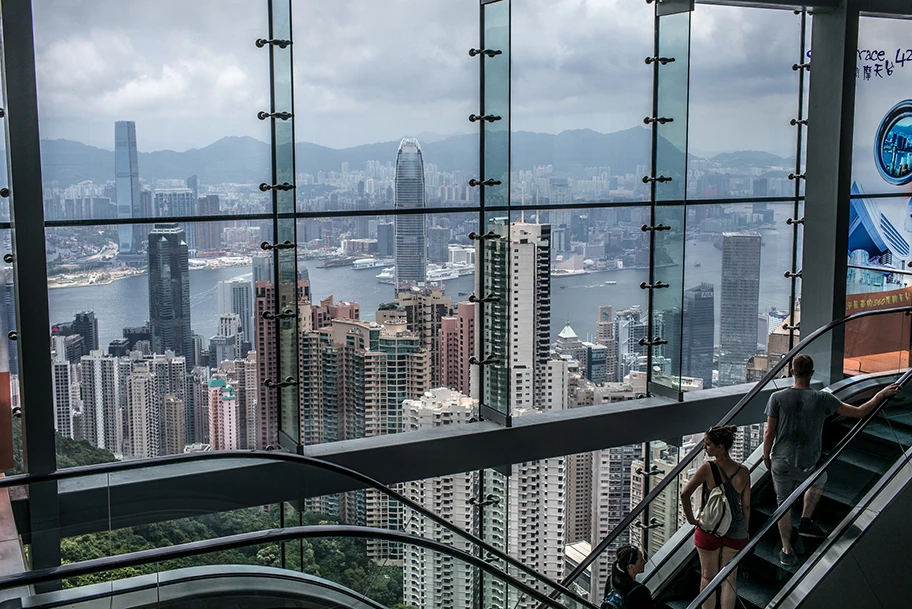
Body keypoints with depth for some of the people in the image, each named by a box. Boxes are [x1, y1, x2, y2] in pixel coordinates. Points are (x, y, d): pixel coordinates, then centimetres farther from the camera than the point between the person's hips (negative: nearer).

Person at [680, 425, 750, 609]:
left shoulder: (707, 468, -17)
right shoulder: (743, 471, -7)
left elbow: (685, 493, -19)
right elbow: (746, 505, 0)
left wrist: (691, 518, -6)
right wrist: (745, 530, 12)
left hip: (708, 530, -2)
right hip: (735, 532, 2)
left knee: (708, 576, 13)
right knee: (730, 579, 13)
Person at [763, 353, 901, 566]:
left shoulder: (777, 398, -13)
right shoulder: (823, 399, -12)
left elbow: (769, 433, -8)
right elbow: (859, 412, -3)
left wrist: (766, 457, 9)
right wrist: (881, 395, 11)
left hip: (781, 463, 0)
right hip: (808, 465, 0)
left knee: (783, 504, 18)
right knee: (819, 481, 35)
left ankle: (787, 551, 26)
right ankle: (805, 521, 31)